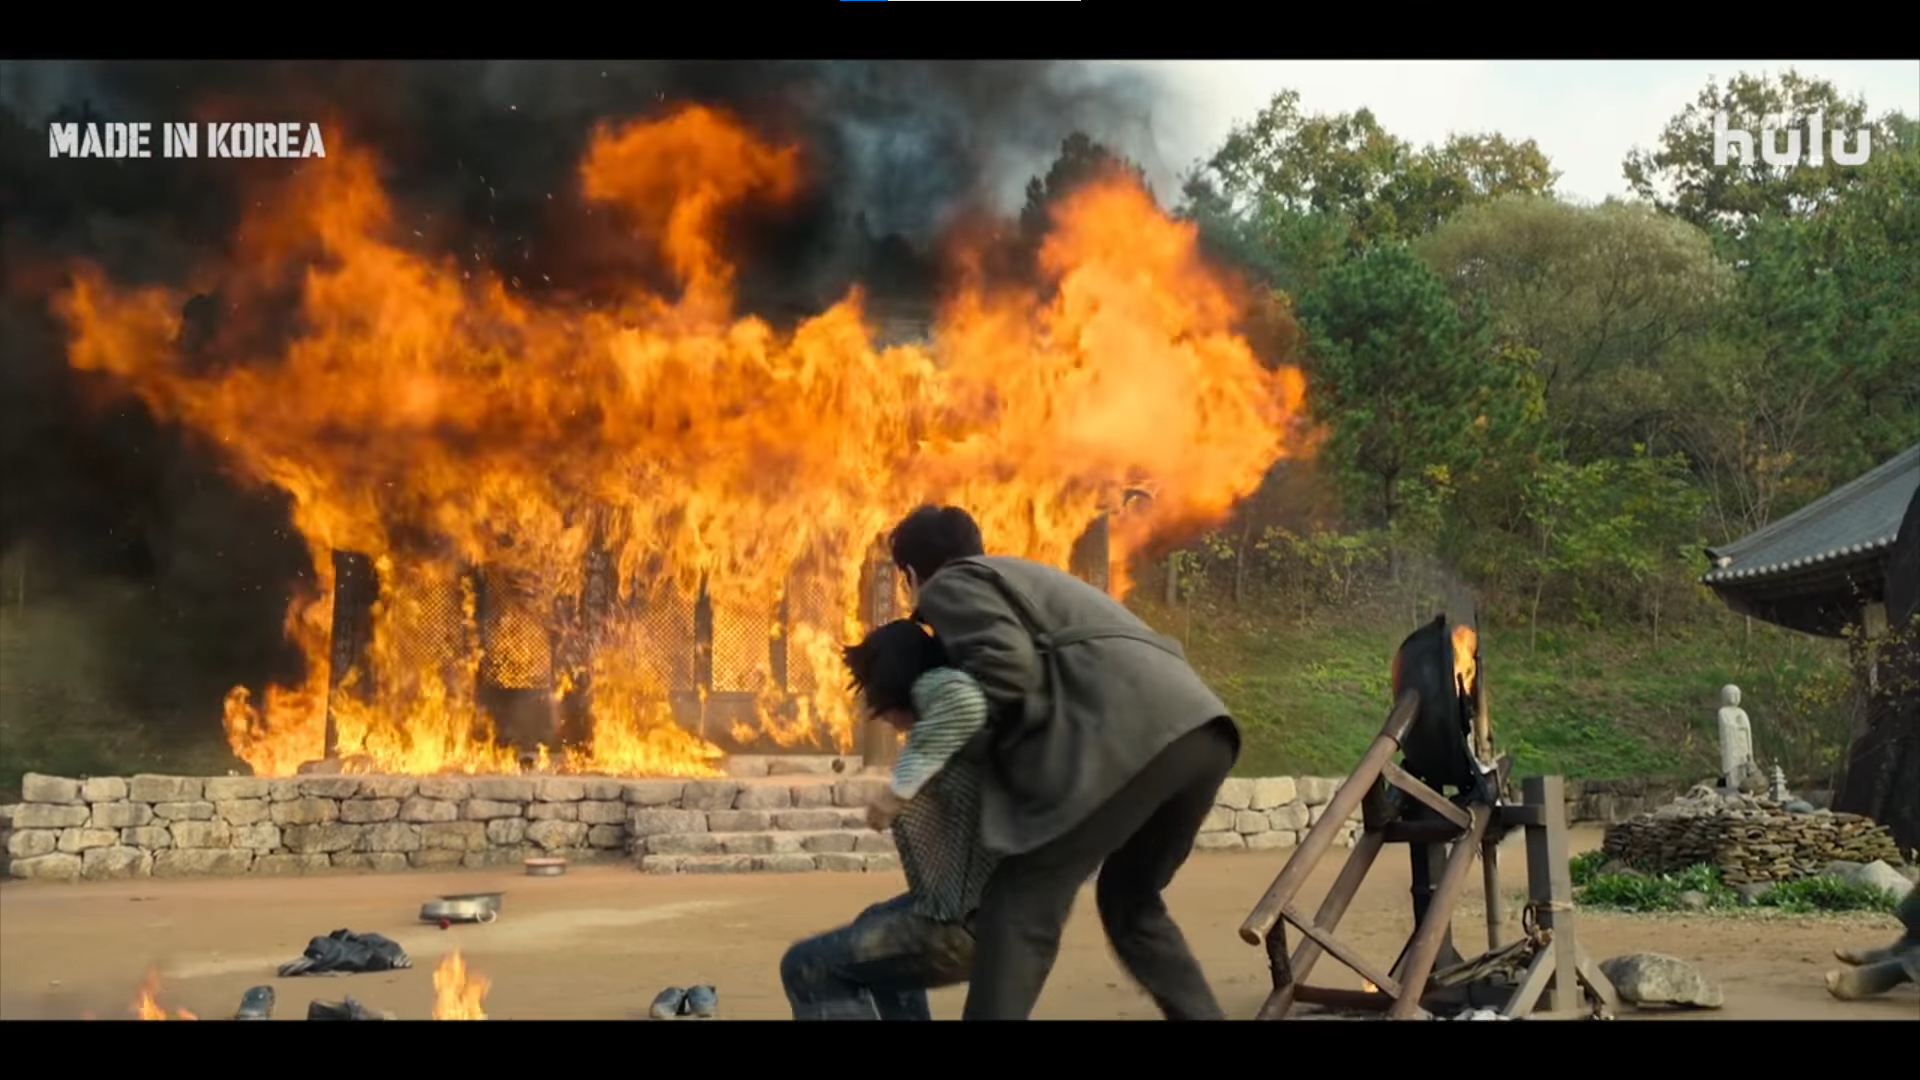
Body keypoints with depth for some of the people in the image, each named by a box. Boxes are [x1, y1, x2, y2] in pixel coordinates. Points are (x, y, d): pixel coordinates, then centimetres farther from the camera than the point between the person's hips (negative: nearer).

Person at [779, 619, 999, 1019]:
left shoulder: (931, 687, -10)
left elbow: (964, 698, -33)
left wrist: (901, 787, -27)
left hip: (967, 920, -10)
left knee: (806, 968, 1)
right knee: (874, 927, 36)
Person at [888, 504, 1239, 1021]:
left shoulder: (951, 585, 12)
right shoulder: (1025, 576, 39)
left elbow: (1006, 667, -6)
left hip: (1136, 734, -9)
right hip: (1198, 729, 9)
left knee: (1022, 904, -6)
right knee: (1130, 900, 24)